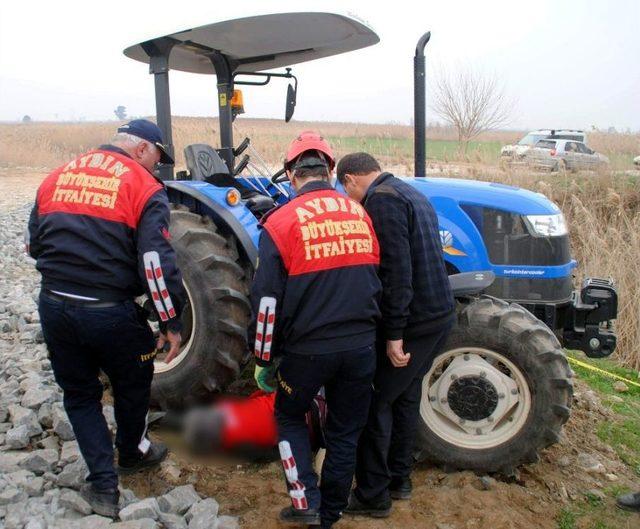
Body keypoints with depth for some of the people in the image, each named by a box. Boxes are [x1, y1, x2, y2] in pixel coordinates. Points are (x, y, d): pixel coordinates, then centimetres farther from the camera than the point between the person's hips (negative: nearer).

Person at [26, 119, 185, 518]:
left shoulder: (57, 178, 9)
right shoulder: (144, 187, -7)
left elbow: (33, 244, 16)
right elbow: (156, 263, -15)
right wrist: (171, 322, -7)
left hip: (54, 306, 4)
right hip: (111, 312, -4)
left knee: (80, 394, 20)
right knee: (132, 384, 23)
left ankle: (103, 483, 17)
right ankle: (131, 454, 44)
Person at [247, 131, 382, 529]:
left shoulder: (282, 221, -9)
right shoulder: (360, 213, 4)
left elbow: (268, 300, -8)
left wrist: (265, 359, 2)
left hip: (308, 346, -3)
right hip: (361, 343, 4)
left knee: (290, 417, 22)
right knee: (345, 432, 18)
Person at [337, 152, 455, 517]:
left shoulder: (382, 200, -15)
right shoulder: (411, 194, 16)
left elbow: (397, 271, -23)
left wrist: (394, 334, -22)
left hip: (412, 322, -9)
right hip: (439, 316, 10)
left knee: (375, 403, 2)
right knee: (406, 395, 20)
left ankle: (372, 496, 12)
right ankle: (398, 479, 32)